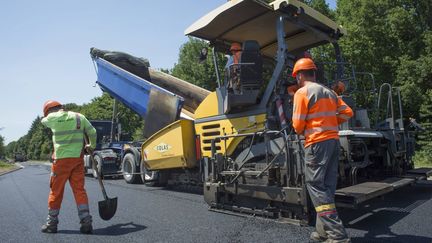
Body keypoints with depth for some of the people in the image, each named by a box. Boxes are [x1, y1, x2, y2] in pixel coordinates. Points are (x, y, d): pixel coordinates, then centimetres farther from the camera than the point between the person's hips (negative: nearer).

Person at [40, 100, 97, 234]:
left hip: (61, 159, -3)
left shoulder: (52, 117, -3)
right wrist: (91, 146, 22)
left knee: (56, 191, 11)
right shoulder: (79, 116, 5)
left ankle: (51, 223, 22)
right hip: (78, 158, 3)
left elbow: (43, 121, 20)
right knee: (79, 190, 4)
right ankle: (86, 222, 0)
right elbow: (92, 132, 6)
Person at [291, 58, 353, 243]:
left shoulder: (302, 92, -5)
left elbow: (298, 124, -7)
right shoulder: (329, 92, 17)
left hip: (317, 143, -8)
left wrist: (300, 133, 13)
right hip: (334, 140, 8)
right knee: (327, 186, 9)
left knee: (315, 186, -5)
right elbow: (347, 113, 15)